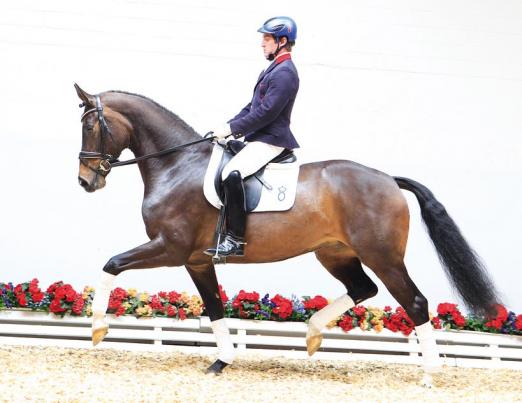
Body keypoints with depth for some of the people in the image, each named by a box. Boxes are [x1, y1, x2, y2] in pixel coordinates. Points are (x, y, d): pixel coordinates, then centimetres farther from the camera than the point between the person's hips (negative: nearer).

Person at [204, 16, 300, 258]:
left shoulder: (285, 73, -14)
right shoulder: (274, 69, 19)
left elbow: (265, 113, -21)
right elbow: (252, 107, 22)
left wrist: (231, 129, -17)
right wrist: (230, 125, 9)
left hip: (271, 140, -11)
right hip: (259, 137, 11)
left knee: (231, 173, -29)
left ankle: (236, 239, -28)